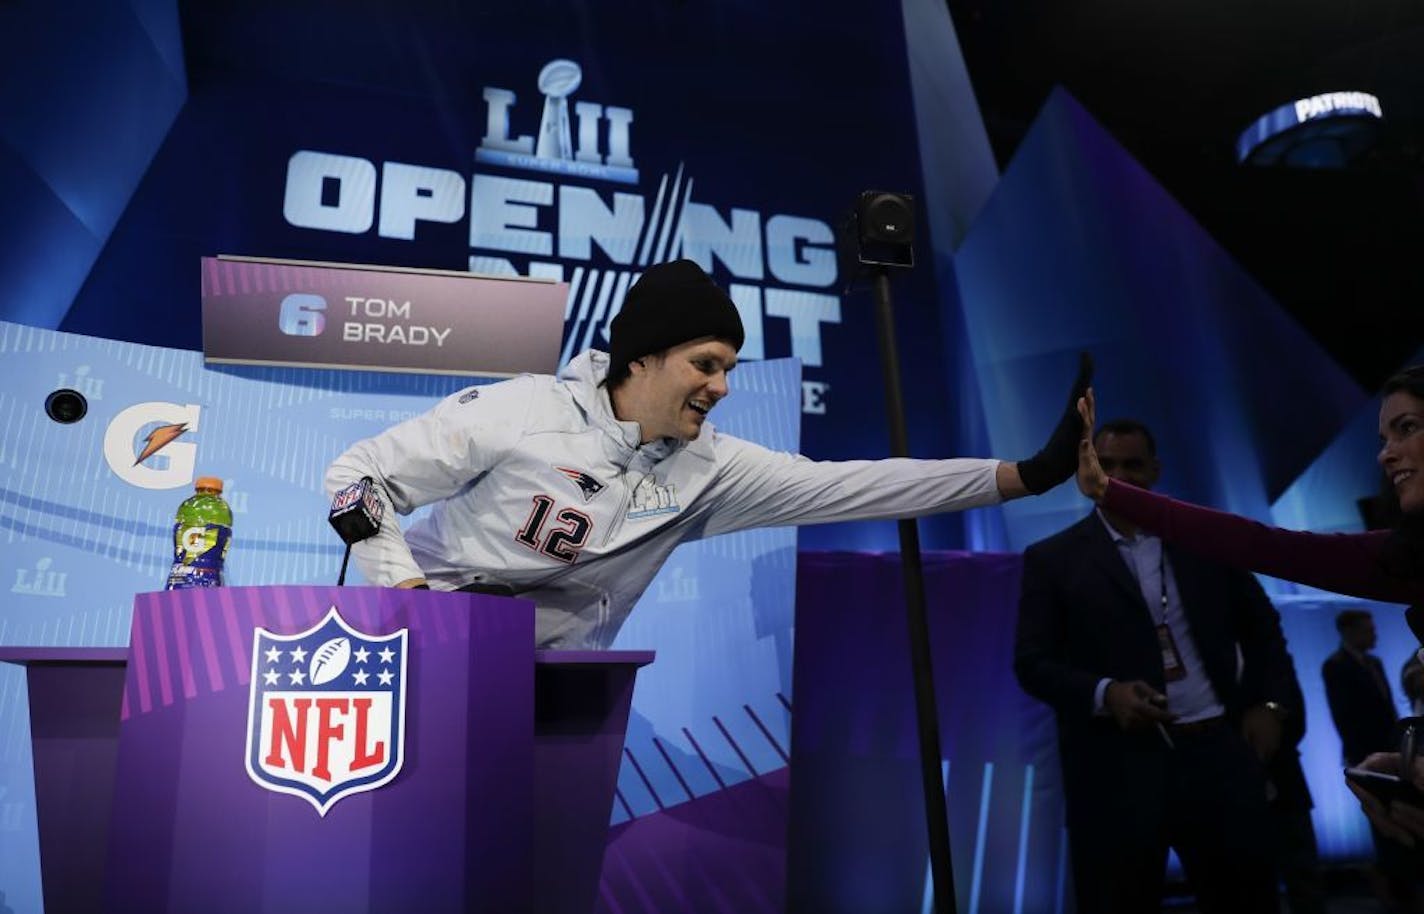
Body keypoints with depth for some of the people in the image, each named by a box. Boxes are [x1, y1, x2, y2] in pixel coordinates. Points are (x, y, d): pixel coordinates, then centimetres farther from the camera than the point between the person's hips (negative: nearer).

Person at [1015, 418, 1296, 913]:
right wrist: (1105, 693, -19)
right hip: (1117, 767, -2)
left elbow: (1262, 625, 19)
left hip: (1219, 750, 3)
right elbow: (1031, 662, -4)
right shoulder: (1053, 559, 1)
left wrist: (1271, 703, 5)